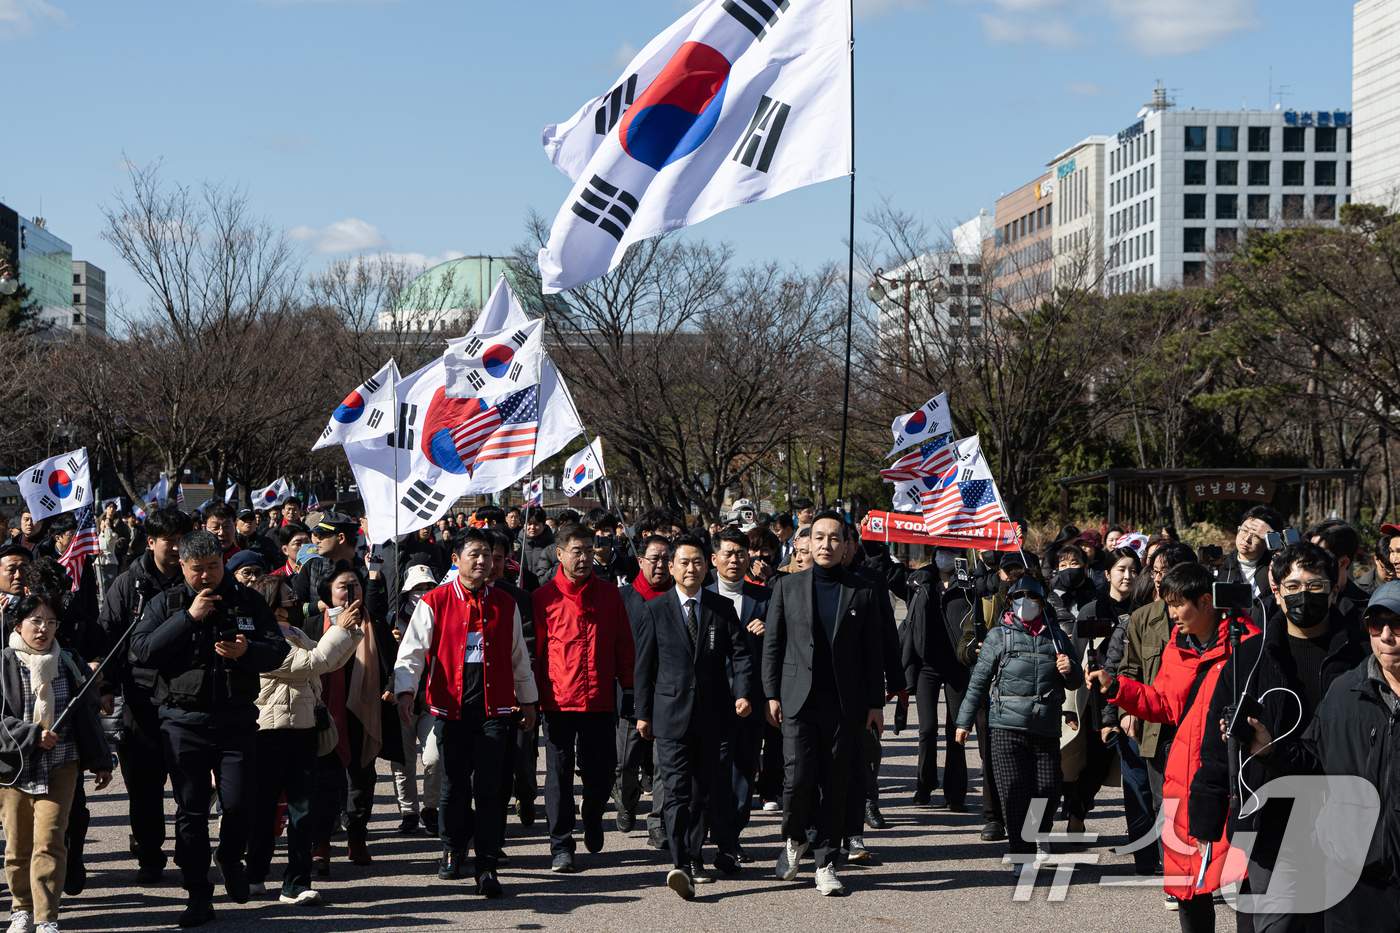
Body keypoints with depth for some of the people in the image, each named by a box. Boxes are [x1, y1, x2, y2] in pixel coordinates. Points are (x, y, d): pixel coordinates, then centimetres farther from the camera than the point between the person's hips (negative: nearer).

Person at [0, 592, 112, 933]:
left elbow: (88, 715, 14)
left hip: (60, 766, 0)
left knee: (49, 839, -11)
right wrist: (31, 735, -16)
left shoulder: (70, 664, 8)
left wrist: (101, 761, 17)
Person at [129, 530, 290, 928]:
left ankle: (230, 859, 27)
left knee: (239, 803, -5)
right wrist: (189, 617, -16)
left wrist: (248, 651, -20)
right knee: (191, 809, 2)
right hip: (184, 721, 0)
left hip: (237, 719, 0)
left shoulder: (248, 600, 7)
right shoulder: (166, 603, 4)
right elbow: (141, 651, -10)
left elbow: (278, 649, 2)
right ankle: (199, 896, 11)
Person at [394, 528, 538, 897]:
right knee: (453, 785, 9)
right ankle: (452, 851, 30)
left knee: (488, 788, -6)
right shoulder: (435, 602, 2)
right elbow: (412, 650, -3)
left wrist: (527, 700, 24)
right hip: (451, 707, -1)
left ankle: (486, 867, -6)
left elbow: (518, 656, 20)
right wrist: (405, 690, -17)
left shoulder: (505, 604, 10)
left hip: (494, 708, 1)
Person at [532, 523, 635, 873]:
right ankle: (561, 847, 6)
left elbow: (623, 644, 11)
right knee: (559, 772, -2)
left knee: (603, 768, 8)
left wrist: (628, 689, 8)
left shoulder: (609, 594, 7)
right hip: (558, 700, -2)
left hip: (600, 699, 2)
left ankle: (592, 818, 39)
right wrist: (532, 697, -2)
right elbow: (533, 650, 1)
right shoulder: (543, 598, -1)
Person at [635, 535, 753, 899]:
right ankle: (682, 866, -20)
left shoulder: (723, 609, 7)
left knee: (703, 788, 11)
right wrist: (643, 712, 5)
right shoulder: (656, 610, 4)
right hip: (671, 712, -2)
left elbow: (739, 654, 3)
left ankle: (693, 856, 26)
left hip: (712, 713, 2)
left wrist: (742, 692, -13)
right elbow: (644, 664, 7)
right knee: (677, 790, -12)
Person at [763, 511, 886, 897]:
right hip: (798, 700, -1)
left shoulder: (862, 592, 7)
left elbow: (873, 652, 9)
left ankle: (825, 864, 11)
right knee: (798, 776, -10)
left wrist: (876, 703, 5)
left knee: (833, 783, 2)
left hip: (843, 704, 1)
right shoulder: (787, 587, 8)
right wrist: (772, 695, 1)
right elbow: (772, 644, 8)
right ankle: (794, 838, 19)